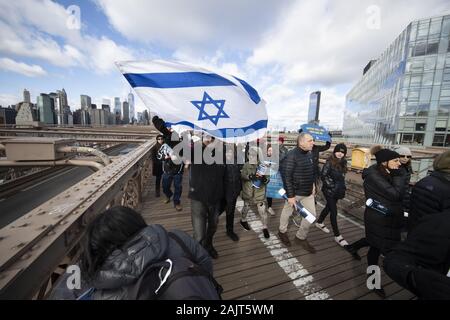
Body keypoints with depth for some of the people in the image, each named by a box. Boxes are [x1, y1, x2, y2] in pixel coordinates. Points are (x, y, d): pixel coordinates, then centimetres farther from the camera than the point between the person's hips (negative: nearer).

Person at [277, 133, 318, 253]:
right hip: (295, 192, -7)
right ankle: (282, 231, 41)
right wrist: (290, 195, -20)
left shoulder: (309, 154, 3)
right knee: (287, 212, 15)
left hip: (308, 192, 7)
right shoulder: (292, 155, -21)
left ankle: (301, 237, 31)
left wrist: (312, 185, 11)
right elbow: (286, 176, -22)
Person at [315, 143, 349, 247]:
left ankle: (319, 222, 40)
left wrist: (342, 188, 10)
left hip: (337, 191, 7)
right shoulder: (330, 162, -15)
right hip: (329, 190, -7)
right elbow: (323, 176, -16)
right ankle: (337, 236, 9)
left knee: (329, 207, 19)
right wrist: (332, 186, -16)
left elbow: (342, 177, 15)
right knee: (334, 211, -2)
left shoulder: (343, 163, 4)